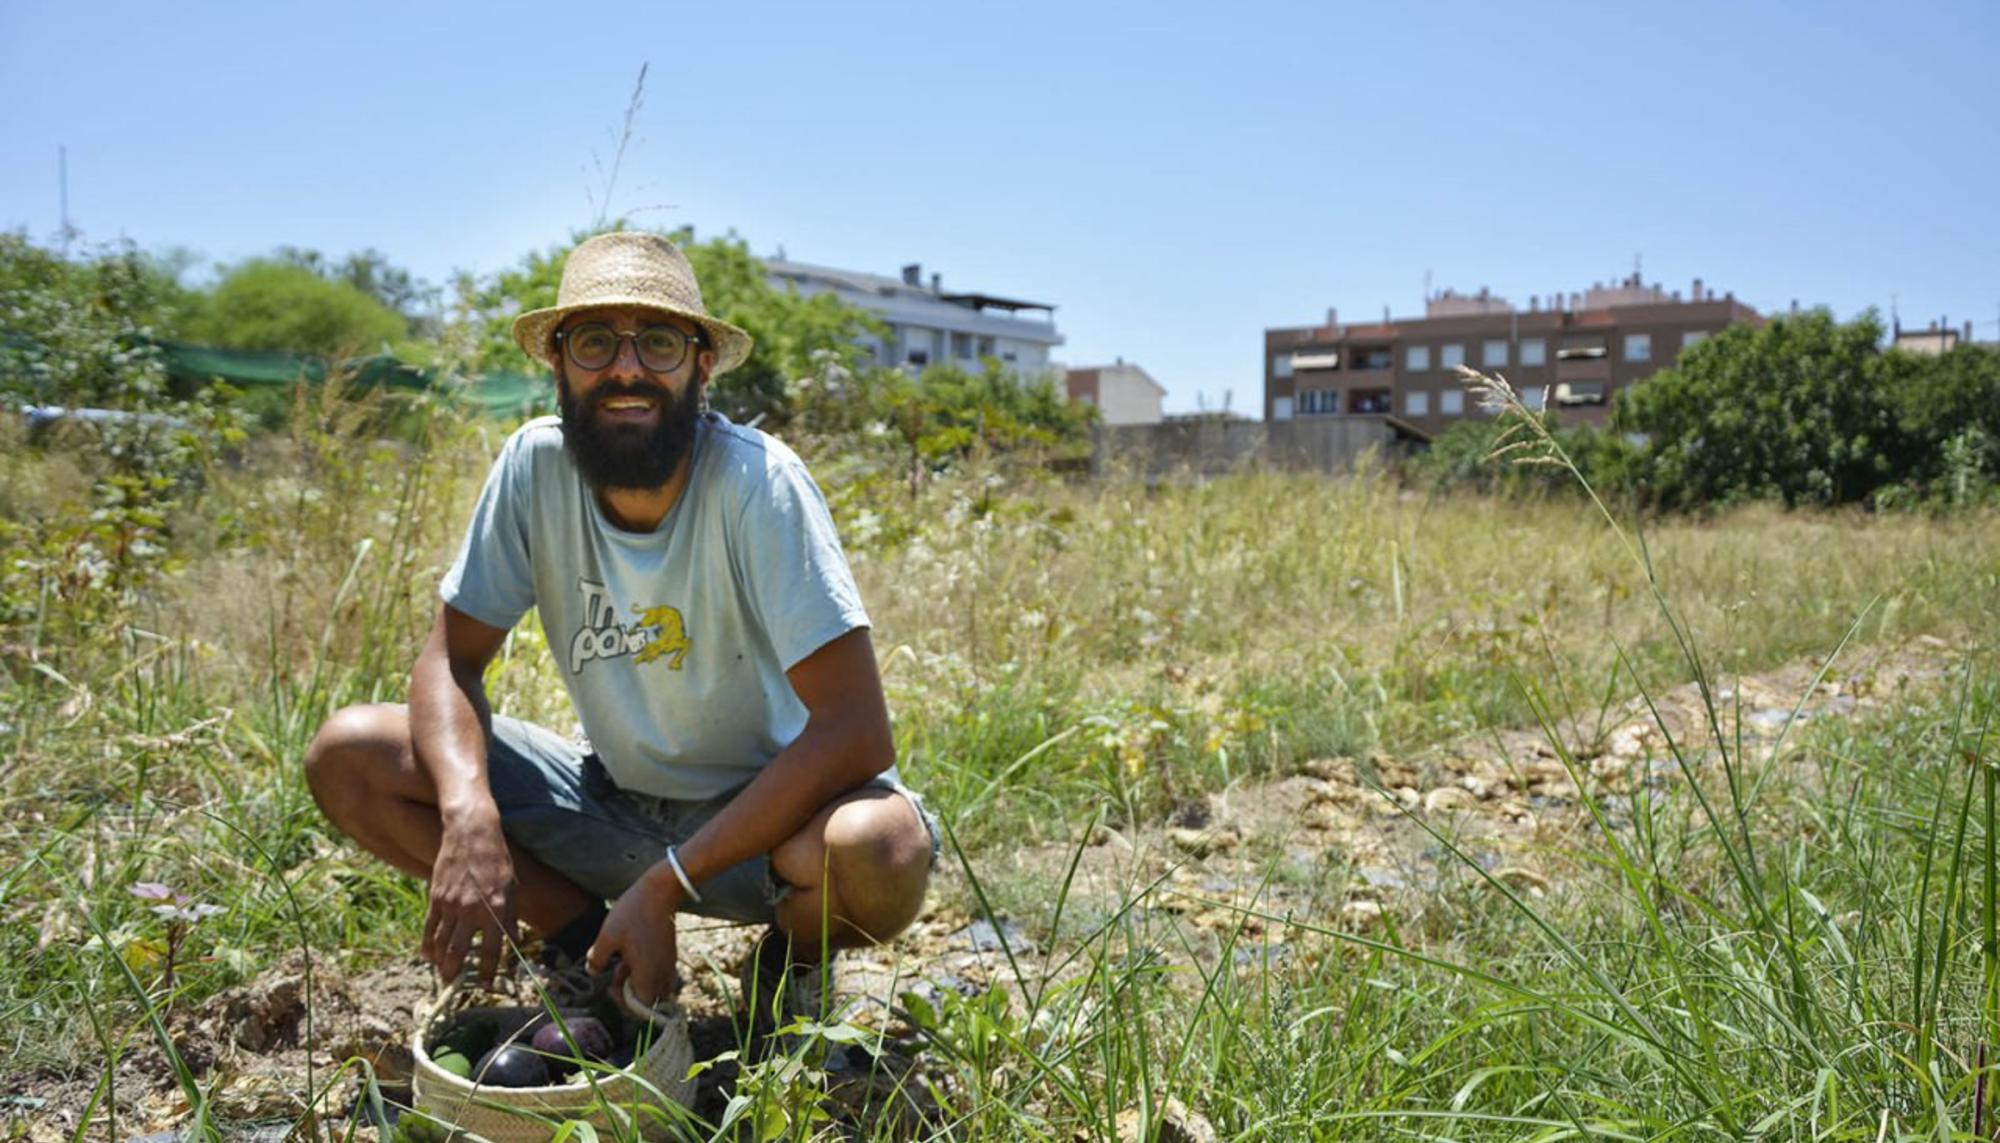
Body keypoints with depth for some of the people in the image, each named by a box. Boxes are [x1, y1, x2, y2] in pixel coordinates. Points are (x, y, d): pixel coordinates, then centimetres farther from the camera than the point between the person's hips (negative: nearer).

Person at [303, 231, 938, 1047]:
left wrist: (668, 885, -29)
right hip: (612, 797, 4)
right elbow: (452, 659, -6)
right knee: (346, 756, -11)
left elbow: (857, 731, -28)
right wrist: (470, 816, -28)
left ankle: (791, 961, 2)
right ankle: (590, 949, 4)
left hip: (762, 809, -3)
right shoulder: (534, 466, -12)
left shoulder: (756, 481, -24)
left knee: (883, 852, -36)